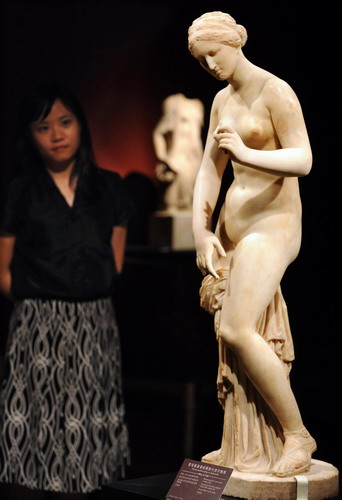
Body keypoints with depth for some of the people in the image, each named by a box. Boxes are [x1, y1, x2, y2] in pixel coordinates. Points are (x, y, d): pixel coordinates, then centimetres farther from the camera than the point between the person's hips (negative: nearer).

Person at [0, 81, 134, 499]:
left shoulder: (108, 188, 8)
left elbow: (116, 263, 12)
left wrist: (91, 297, 3)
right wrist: (37, 300, 1)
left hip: (96, 326, 3)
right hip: (38, 327, -3)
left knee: (83, 440, 6)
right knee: (34, 431, -2)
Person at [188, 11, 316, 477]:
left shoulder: (276, 91, -12)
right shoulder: (222, 100, 13)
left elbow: (303, 161, -22)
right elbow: (209, 172, 12)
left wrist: (247, 154, -36)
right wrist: (201, 233, 3)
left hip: (272, 225, -8)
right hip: (233, 224, 8)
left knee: (237, 330, -21)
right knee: (230, 336, 6)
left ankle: (296, 433, -8)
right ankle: (244, 448, 15)